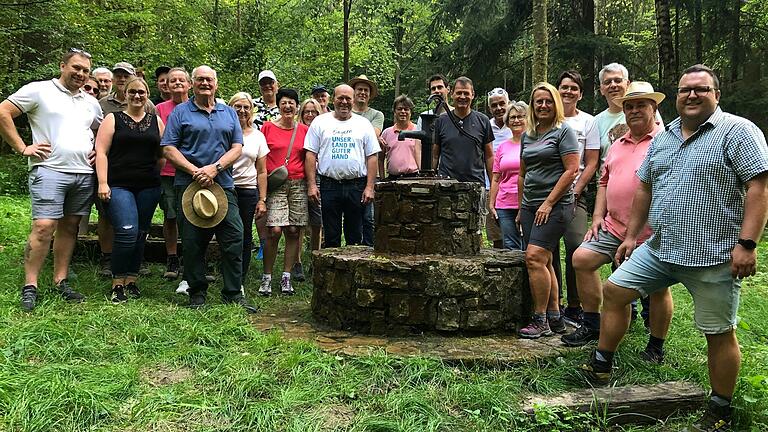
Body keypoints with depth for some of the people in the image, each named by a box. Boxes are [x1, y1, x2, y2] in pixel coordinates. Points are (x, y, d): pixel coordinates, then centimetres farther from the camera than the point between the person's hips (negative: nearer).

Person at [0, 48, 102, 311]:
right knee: (44, 227, -13)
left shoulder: (91, 102, 18)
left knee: (69, 228, 8)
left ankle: (60, 282, 16)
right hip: (50, 170, -5)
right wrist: (22, 148, -7)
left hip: (84, 173, 6)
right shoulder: (38, 91, 1)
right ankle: (30, 286, -3)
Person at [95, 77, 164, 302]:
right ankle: (117, 284, -2)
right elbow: (101, 152, 0)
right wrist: (103, 182, -9)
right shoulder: (113, 119, 6)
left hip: (149, 187, 4)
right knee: (127, 232, -16)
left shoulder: (156, 121, 14)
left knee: (140, 235, 6)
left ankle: (131, 281, 18)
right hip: (119, 185, -3)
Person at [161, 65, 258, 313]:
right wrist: (195, 171, -13)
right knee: (193, 243, 2)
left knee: (234, 240, -3)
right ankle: (197, 294, 14)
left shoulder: (229, 113, 15)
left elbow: (237, 147, 7)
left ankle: (233, 294, 7)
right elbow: (168, 148, -1)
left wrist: (215, 168, -9)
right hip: (189, 186, -2)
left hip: (223, 186, 2)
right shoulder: (181, 112, 6)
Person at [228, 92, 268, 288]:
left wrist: (262, 199, 5)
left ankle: (240, 282, 13)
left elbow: (262, 172, 11)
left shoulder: (258, 136, 12)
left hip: (249, 191, 2)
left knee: (245, 237, 3)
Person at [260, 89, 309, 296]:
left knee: (293, 231, 2)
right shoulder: (268, 127, 5)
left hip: (298, 185, 2)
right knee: (275, 231, -11)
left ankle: (286, 277, 12)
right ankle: (266, 277, 2)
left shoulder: (304, 129, 10)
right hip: (275, 185, -2)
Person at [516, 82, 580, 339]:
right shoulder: (528, 135, 17)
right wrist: (521, 208, 18)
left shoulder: (563, 131, -3)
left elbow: (571, 170, -11)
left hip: (555, 205, -7)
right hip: (530, 206, 7)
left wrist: (549, 203, -14)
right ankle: (554, 319, 14)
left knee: (535, 257, -17)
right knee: (544, 263, 7)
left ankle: (540, 319, -9)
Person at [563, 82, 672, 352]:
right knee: (582, 259, -1)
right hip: (614, 227, 6)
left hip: (652, 233, -6)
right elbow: (605, 181, 22)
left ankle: (656, 347, 24)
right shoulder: (618, 145, 16)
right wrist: (598, 216, 12)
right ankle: (592, 325, 13)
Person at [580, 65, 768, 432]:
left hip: (713, 256, -6)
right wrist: (632, 235, 18)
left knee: (719, 333, 4)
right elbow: (645, 187, 20)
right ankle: (600, 368, 20)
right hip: (659, 250, 7)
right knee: (613, 291, 6)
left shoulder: (737, 131, -7)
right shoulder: (663, 137, 14)